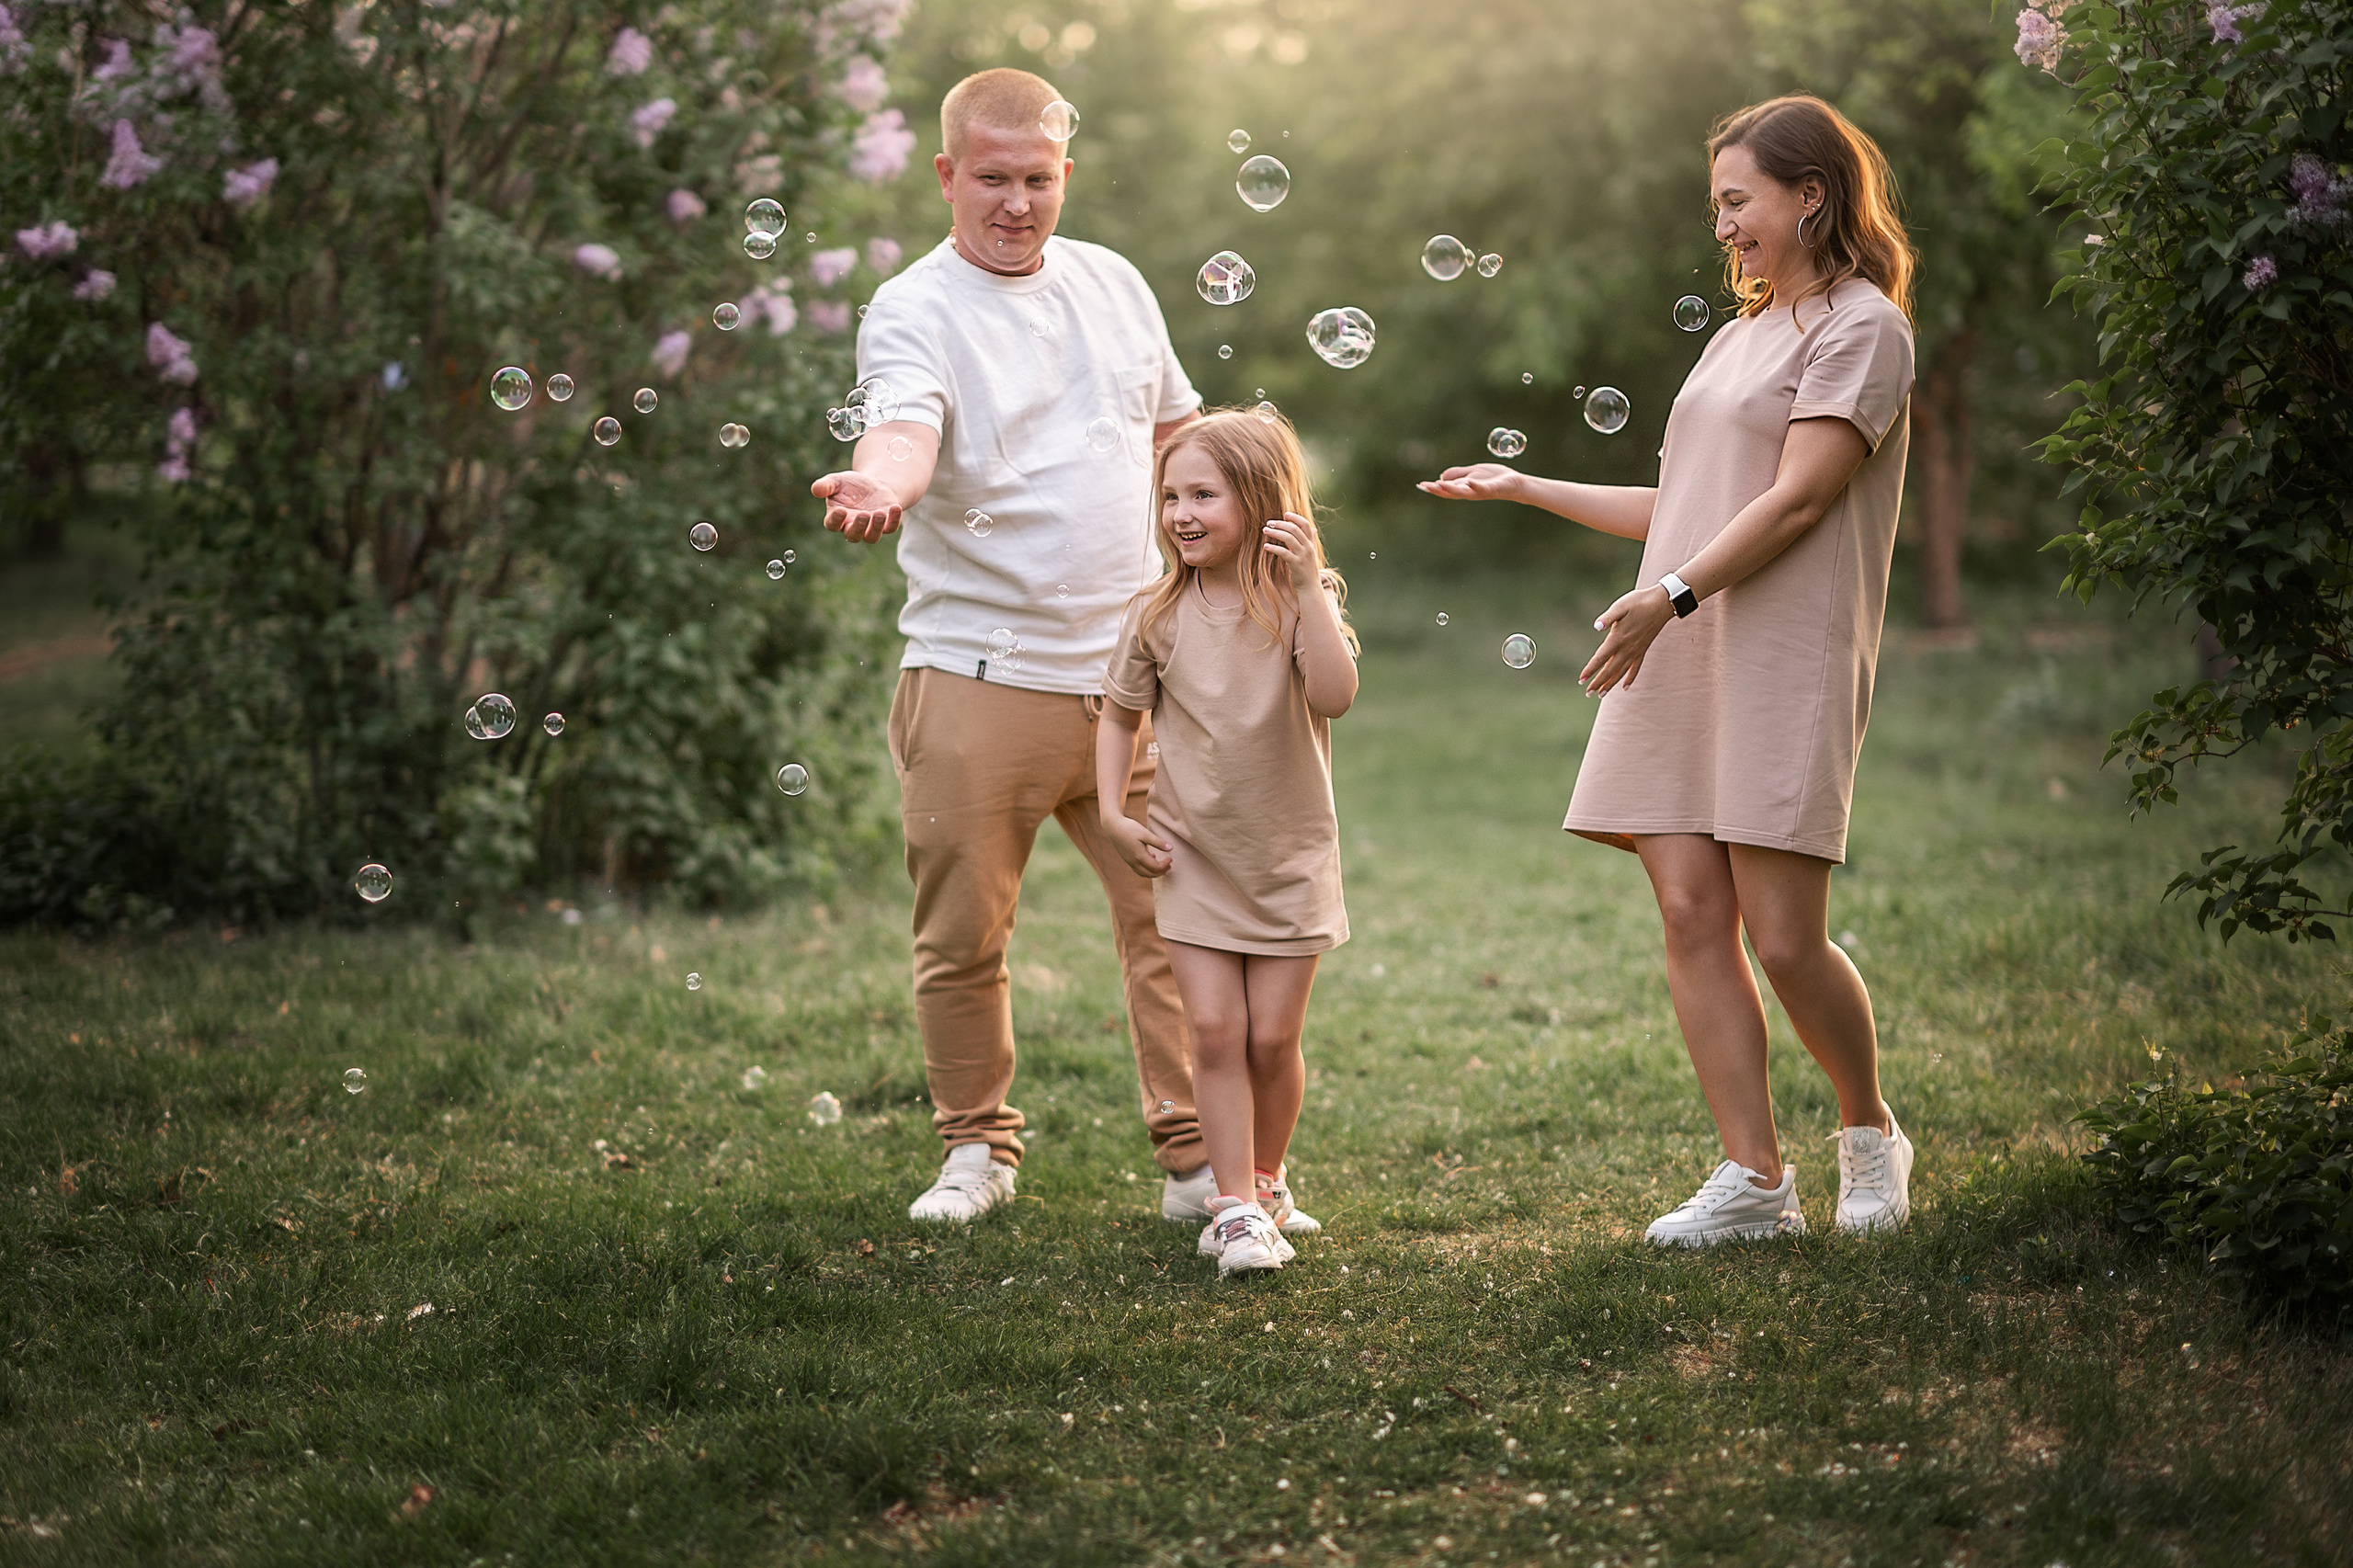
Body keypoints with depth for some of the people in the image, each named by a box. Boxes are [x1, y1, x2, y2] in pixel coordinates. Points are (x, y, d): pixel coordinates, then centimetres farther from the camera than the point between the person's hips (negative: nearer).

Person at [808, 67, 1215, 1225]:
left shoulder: (1115, 285, 13)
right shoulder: (913, 310, -5)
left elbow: (1178, 426, 25)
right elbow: (906, 426, -26)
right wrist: (879, 482, -48)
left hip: (1130, 674, 4)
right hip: (976, 683, -4)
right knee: (963, 937, 4)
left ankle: (1196, 1158, 12)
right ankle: (977, 1149, 23)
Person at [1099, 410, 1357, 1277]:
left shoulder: (1298, 602, -9)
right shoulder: (1158, 617, -2)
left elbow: (1335, 695, -27)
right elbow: (1121, 713, 11)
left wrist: (1307, 585, -32)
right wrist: (1112, 814, 0)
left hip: (1290, 857, -1)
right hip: (1194, 857, 1)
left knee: (1272, 1039, 3)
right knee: (1214, 1032, -7)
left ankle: (1265, 1181, 26)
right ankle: (1236, 1208, -2)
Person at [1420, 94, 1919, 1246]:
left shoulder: (1860, 328, -2)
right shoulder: (1742, 334, 24)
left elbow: (1797, 500, -13)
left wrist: (1669, 596, -21)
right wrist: (1526, 490, 24)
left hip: (1784, 663, -8)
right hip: (1676, 661, 8)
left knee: (1783, 936, -9)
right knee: (1692, 916, -3)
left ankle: (1870, 1136, 16)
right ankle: (1754, 1180, 0)